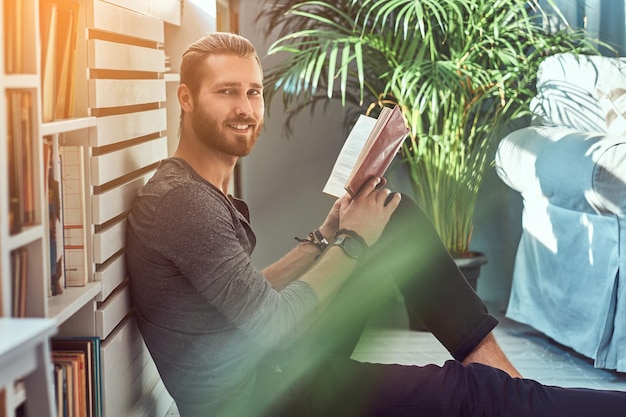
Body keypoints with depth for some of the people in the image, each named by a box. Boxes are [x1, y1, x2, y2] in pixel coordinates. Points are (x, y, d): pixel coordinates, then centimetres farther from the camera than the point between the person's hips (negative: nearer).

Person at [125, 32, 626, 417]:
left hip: (271, 364, 10)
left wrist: (324, 239, 2)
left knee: (397, 216, 5)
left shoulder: (208, 193, 11)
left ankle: (491, 361, 4)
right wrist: (352, 243, -11)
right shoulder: (181, 200, -21)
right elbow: (270, 325, -21)